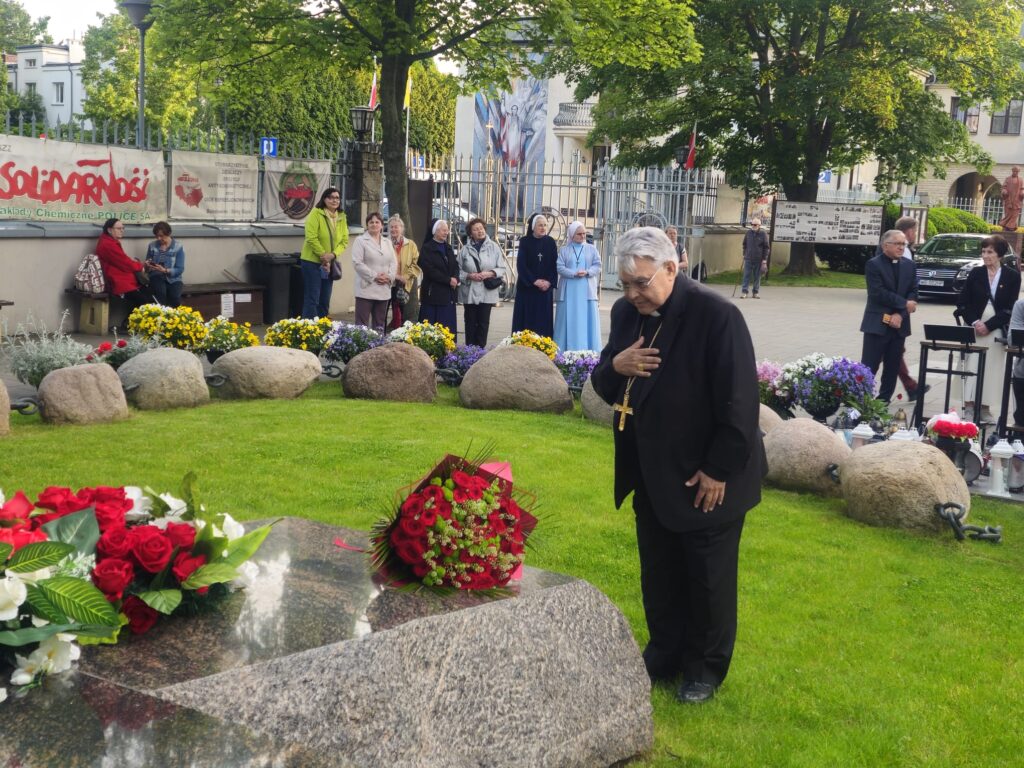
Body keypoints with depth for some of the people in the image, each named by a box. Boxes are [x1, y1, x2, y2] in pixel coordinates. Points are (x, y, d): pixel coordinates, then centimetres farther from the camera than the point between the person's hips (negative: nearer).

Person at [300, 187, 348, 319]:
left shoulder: (341, 218, 7)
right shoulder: (316, 214, -11)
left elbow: (344, 241, 3)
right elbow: (311, 238, -19)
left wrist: (333, 255, -13)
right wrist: (323, 255, -17)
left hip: (330, 264, 6)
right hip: (312, 262, -6)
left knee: (325, 301, 12)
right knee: (312, 299, -5)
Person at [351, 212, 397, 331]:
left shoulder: (387, 242, 18)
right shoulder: (360, 240, 1)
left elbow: (394, 262, 12)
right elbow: (357, 263, -9)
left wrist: (389, 276, -7)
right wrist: (374, 276, -14)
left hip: (384, 290, 5)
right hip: (366, 289, -5)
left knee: (379, 325, 9)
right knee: (362, 324, -6)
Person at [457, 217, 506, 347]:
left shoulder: (493, 247, 1)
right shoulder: (465, 249, 2)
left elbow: (502, 269, 2)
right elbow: (458, 270, 5)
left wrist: (490, 274, -14)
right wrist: (469, 276, -12)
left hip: (487, 292, 0)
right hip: (469, 292, 1)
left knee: (483, 323, 2)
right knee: (470, 323, 5)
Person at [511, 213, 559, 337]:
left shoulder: (550, 242, 5)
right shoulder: (525, 242, -2)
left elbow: (555, 265, 4)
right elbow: (521, 264, -7)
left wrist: (549, 281, -10)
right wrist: (534, 281, -14)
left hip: (545, 288, 2)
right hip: (527, 287, -2)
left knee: (543, 320, 1)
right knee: (527, 319, -2)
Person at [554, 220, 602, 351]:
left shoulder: (591, 249, 10)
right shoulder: (563, 250, 7)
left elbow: (598, 266, 3)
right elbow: (560, 267, -4)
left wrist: (587, 272, -16)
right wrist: (575, 274, -17)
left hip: (586, 290, 1)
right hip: (569, 290, -1)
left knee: (586, 320, -1)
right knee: (569, 320, -2)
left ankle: (587, 351, 0)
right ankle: (566, 351, 0)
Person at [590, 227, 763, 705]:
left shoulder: (715, 315, -21)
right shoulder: (626, 312, 0)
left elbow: (738, 402, -20)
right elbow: (603, 388, 7)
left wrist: (719, 471, -18)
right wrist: (614, 367, -16)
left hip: (705, 479, -6)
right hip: (651, 476, 6)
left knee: (707, 580, 10)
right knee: (658, 576, 18)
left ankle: (706, 667, 28)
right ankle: (664, 654, 35)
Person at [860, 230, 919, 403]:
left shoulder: (909, 266, 11)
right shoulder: (873, 264, -6)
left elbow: (913, 293, 4)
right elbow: (878, 293, -16)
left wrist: (900, 314, -11)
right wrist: (904, 304, -13)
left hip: (899, 324, 5)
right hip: (877, 323, -5)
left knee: (892, 368, 7)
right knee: (869, 367, -6)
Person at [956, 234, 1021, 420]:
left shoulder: (1012, 276, 0)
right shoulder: (976, 273, 5)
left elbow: (1010, 308, -4)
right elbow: (962, 302, 4)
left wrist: (988, 325, -12)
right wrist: (974, 322, -10)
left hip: (996, 332, -1)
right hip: (974, 329, 1)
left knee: (991, 369, 0)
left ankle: (984, 408, 7)